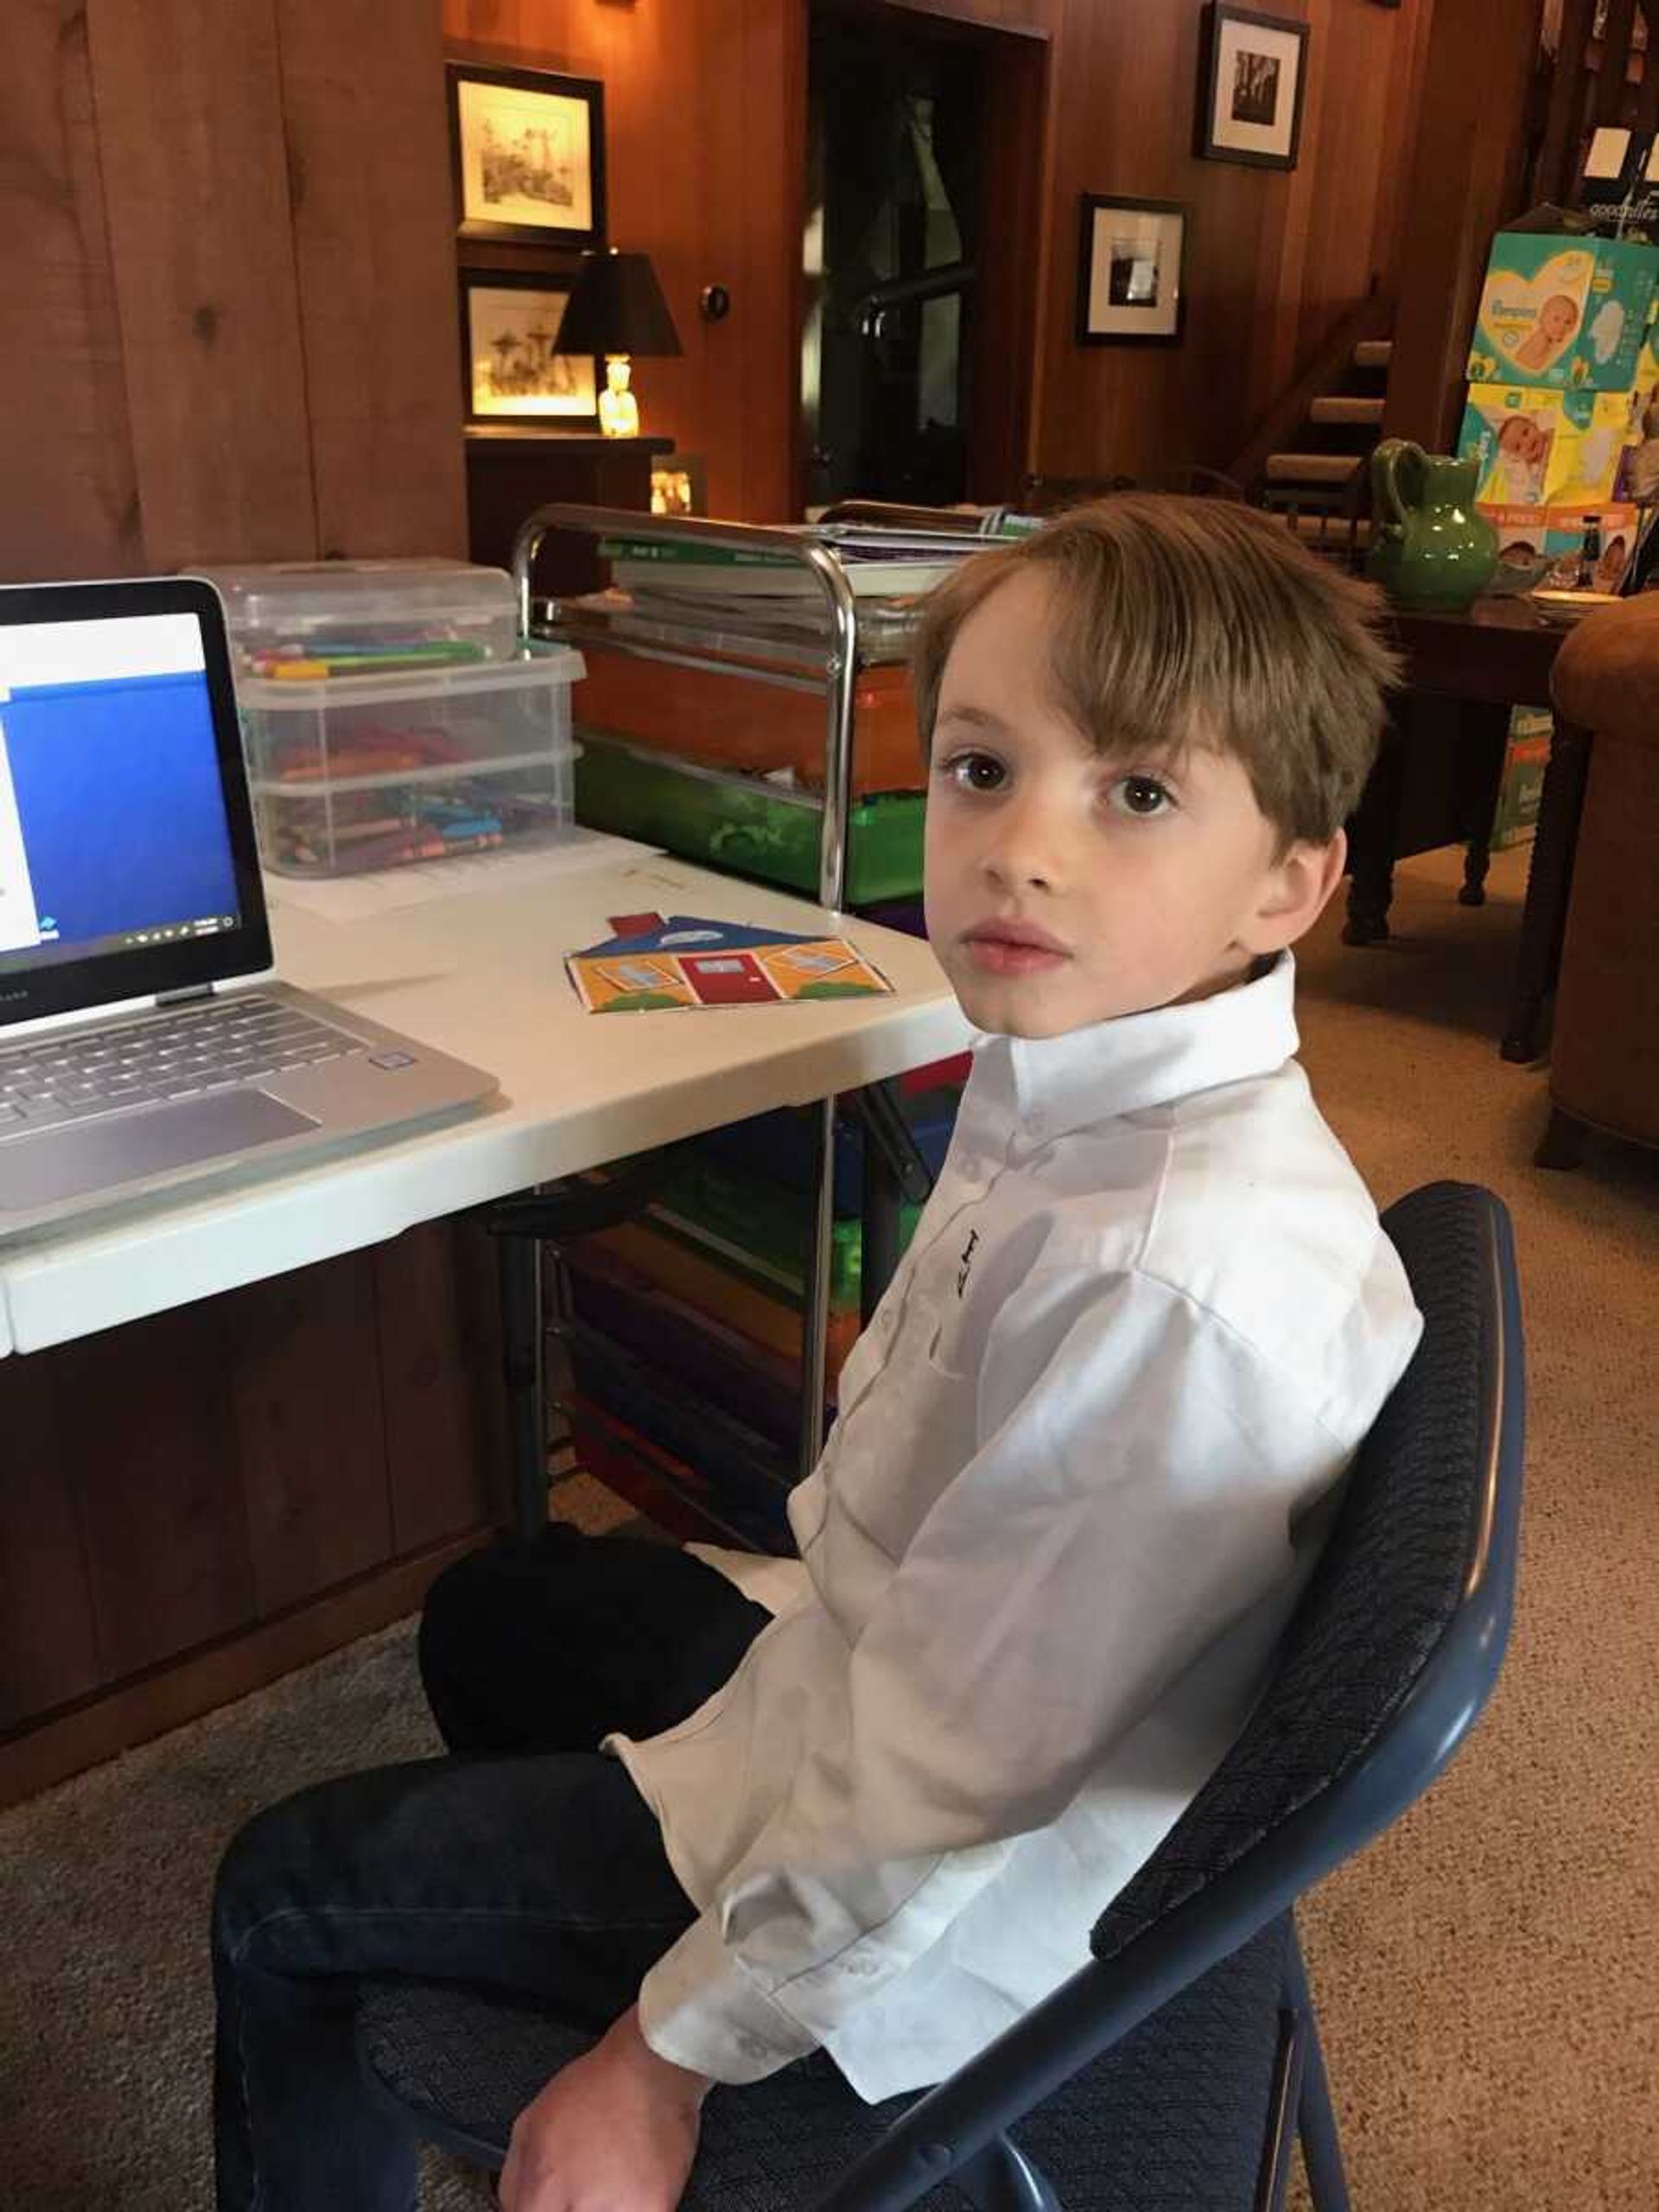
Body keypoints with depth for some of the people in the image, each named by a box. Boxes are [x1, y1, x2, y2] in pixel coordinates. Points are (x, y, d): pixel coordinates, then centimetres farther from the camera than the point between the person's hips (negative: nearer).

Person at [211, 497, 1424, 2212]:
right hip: (865, 1659, 8)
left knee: (285, 1897, 5)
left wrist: (670, 2054, -17)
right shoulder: (1074, 1077, -10)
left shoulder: (1175, 1284, -38)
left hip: (938, 1913, -8)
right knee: (489, 1613, 29)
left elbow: (936, 1790, -30)